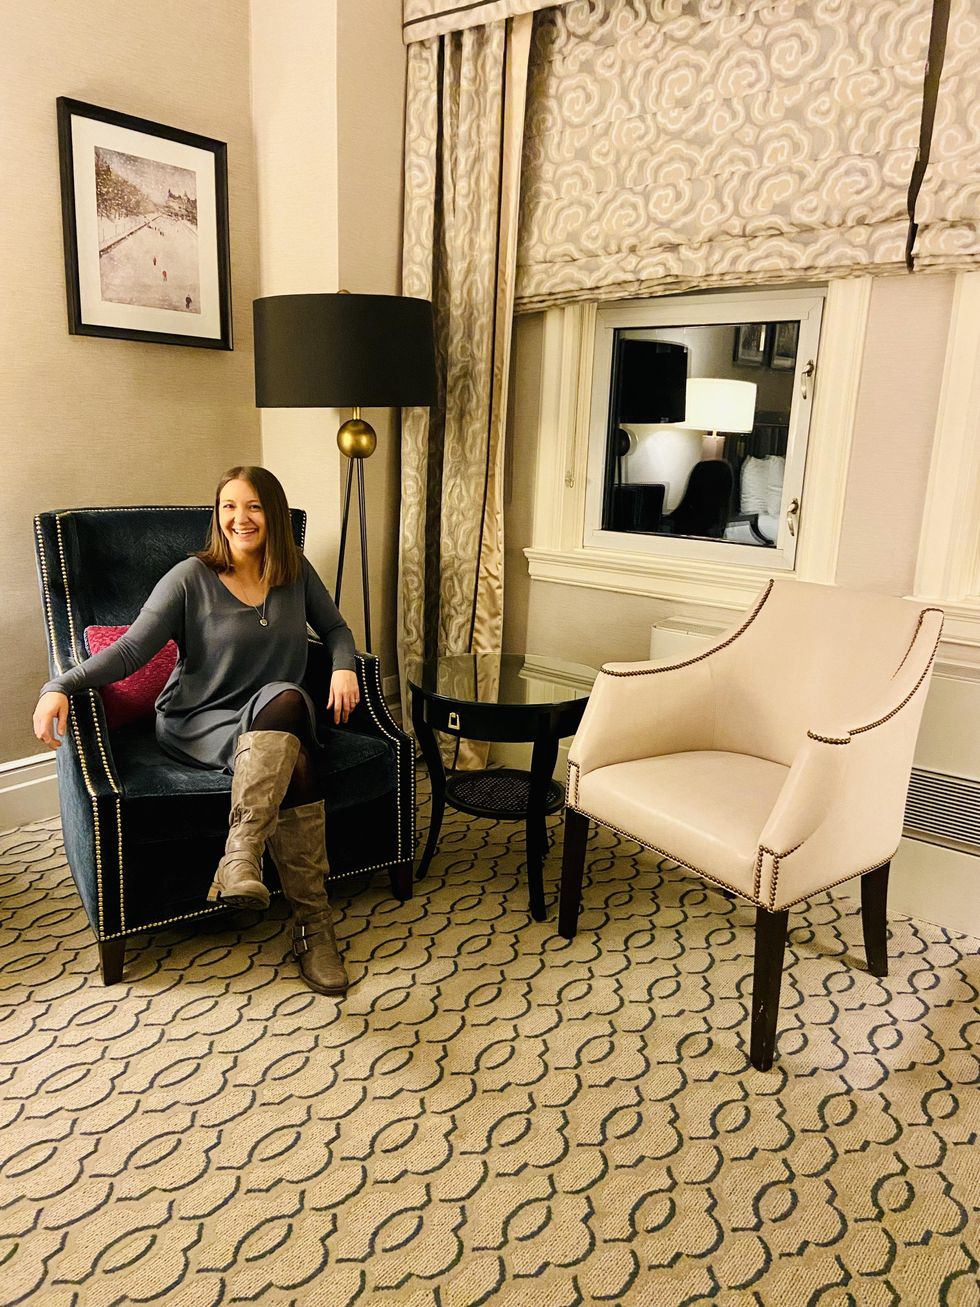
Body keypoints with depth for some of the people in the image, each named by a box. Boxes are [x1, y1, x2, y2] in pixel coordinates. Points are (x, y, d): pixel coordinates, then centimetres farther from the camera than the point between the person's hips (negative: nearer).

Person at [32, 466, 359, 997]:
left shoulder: (295, 571, 5)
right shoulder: (191, 578, -7)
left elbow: (335, 628, 15)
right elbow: (131, 649, -11)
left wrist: (344, 666, -7)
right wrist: (62, 686, -25)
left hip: (275, 714, 4)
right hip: (198, 720, -3)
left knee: (285, 697, -35)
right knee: (294, 761, -34)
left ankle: (239, 857, -38)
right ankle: (312, 922, -33)